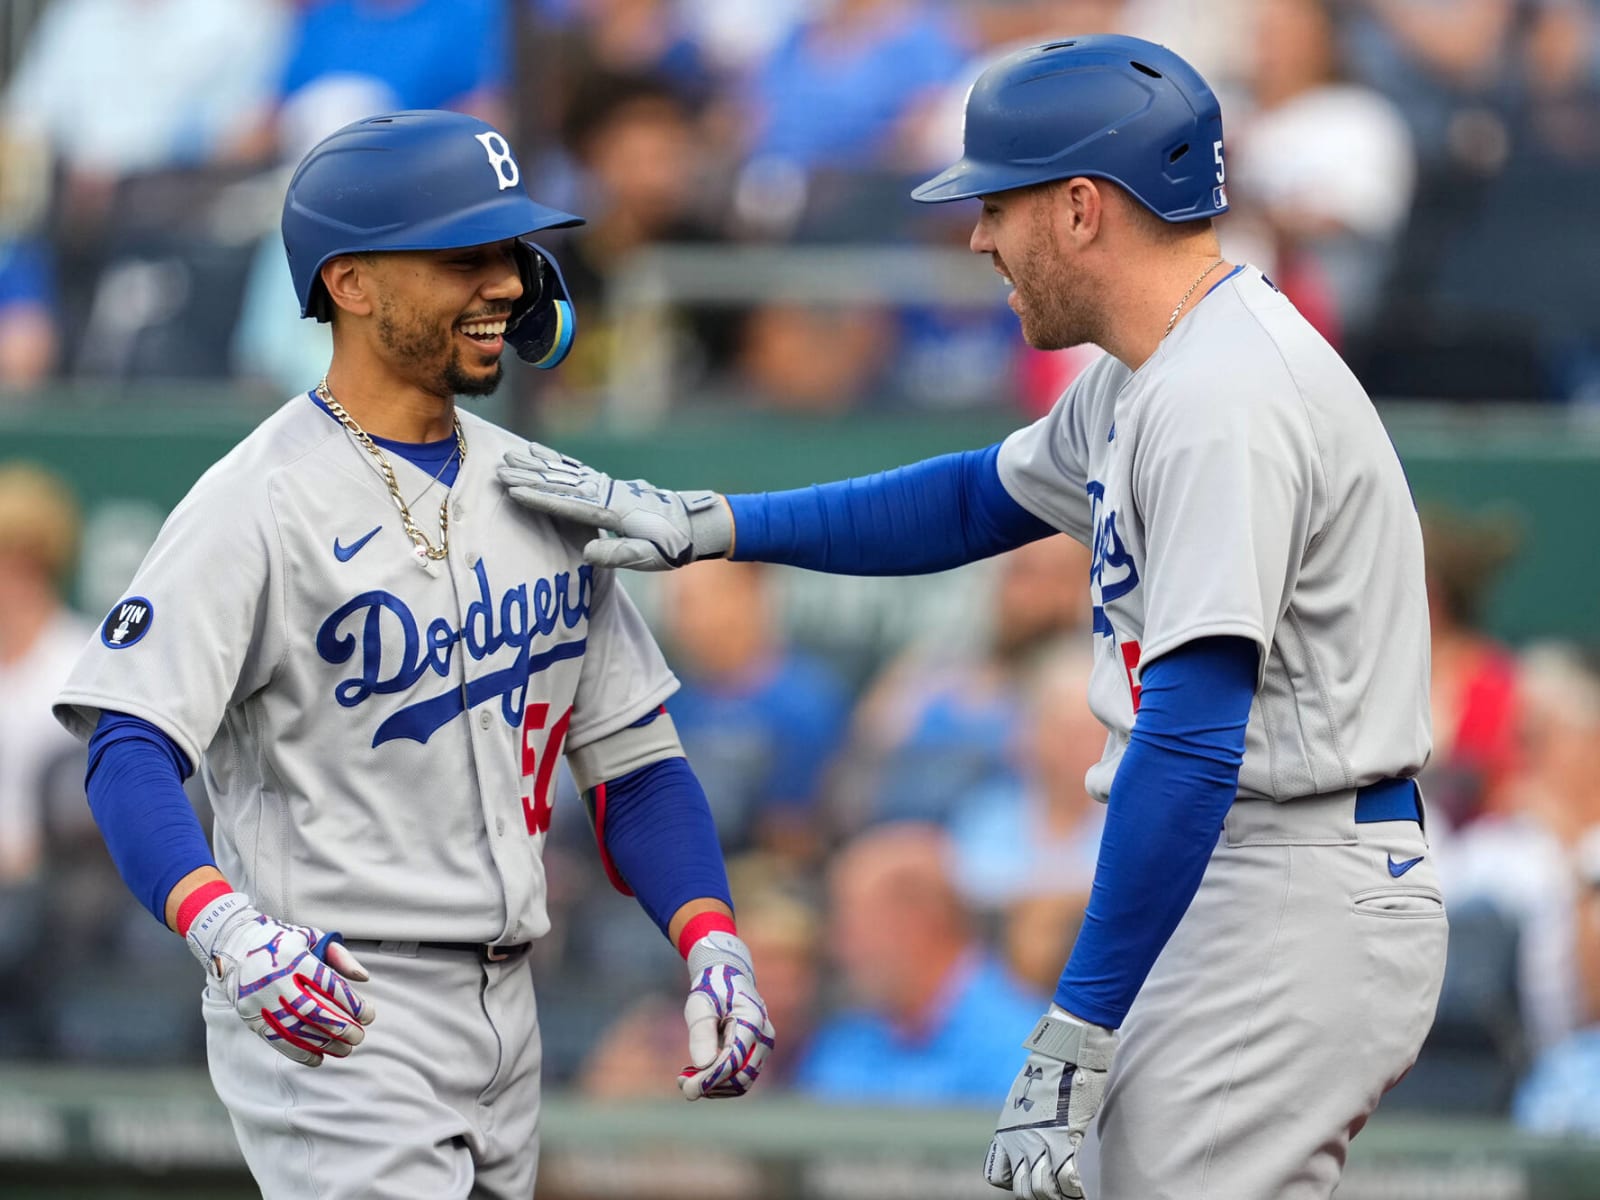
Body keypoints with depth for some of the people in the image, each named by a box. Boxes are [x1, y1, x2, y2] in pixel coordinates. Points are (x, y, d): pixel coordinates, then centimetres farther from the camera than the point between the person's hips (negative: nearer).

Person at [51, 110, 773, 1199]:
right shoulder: (262, 505, -11)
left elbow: (632, 756, 14)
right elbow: (131, 751, -19)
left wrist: (715, 945, -2)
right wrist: (224, 926, -37)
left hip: (505, 1016, 7)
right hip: (331, 1016, -7)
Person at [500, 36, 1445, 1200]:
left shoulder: (1221, 402, -19)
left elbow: (1192, 743, -25)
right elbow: (979, 501, 32)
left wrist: (1074, 1038, -26)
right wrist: (701, 522, 25)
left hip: (1295, 917, -11)